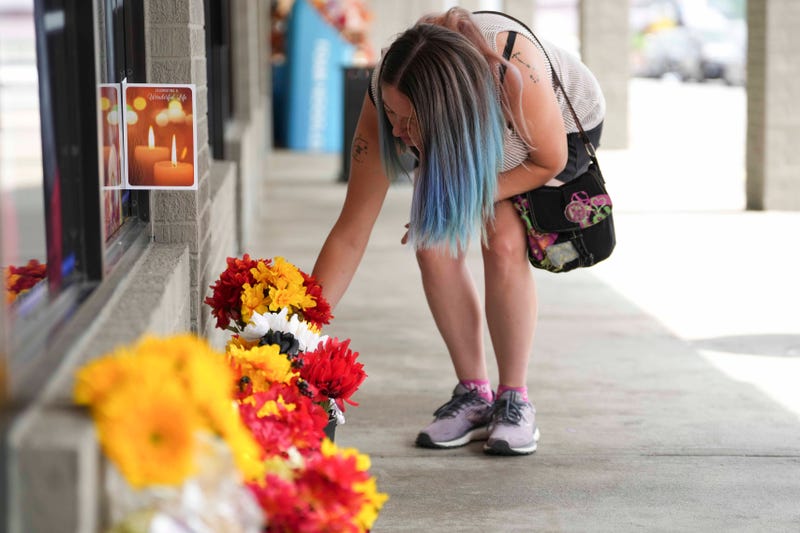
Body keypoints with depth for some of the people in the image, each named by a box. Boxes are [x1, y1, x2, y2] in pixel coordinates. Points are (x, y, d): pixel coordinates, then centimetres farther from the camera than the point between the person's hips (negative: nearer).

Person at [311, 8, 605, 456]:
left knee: (504, 243, -25)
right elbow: (350, 235, -30)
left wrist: (459, 200, -29)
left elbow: (549, 161, -24)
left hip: (565, 125, -3)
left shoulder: (517, 73, -46)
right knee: (433, 246, -18)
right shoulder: (385, 103, -35)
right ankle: (474, 395, -1)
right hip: (471, 144, 3)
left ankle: (515, 400, -10)